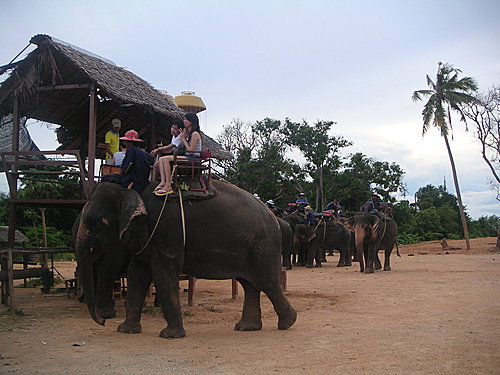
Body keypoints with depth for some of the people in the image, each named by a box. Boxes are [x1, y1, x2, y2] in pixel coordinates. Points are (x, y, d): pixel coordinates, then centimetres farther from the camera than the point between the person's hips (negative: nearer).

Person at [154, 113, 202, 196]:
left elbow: (191, 150, -15)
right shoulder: (188, 133, 20)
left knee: (166, 159, -24)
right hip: (187, 156, 10)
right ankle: (163, 181, -25)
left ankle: (168, 186, -26)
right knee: (161, 159, -7)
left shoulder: (195, 134, -9)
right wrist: (183, 136, 12)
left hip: (193, 158, -10)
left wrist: (183, 138, -7)